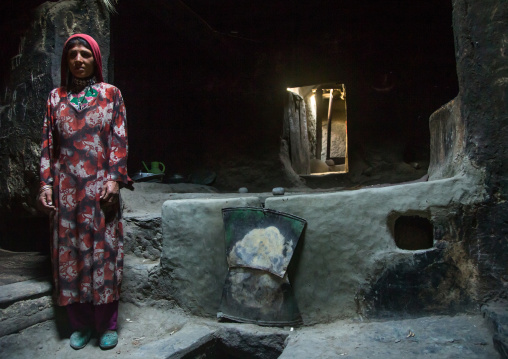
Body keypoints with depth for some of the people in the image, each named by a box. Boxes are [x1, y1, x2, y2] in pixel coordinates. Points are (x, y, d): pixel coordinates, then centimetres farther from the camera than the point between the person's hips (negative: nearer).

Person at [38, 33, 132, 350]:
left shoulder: (111, 94, 4)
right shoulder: (57, 97, 10)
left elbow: (119, 139, -1)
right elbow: (48, 143, 8)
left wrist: (114, 179, -10)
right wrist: (46, 184, 0)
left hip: (100, 187, -2)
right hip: (66, 188, 3)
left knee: (103, 250, 1)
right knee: (70, 251, 6)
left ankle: (107, 324, 15)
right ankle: (80, 324, 21)